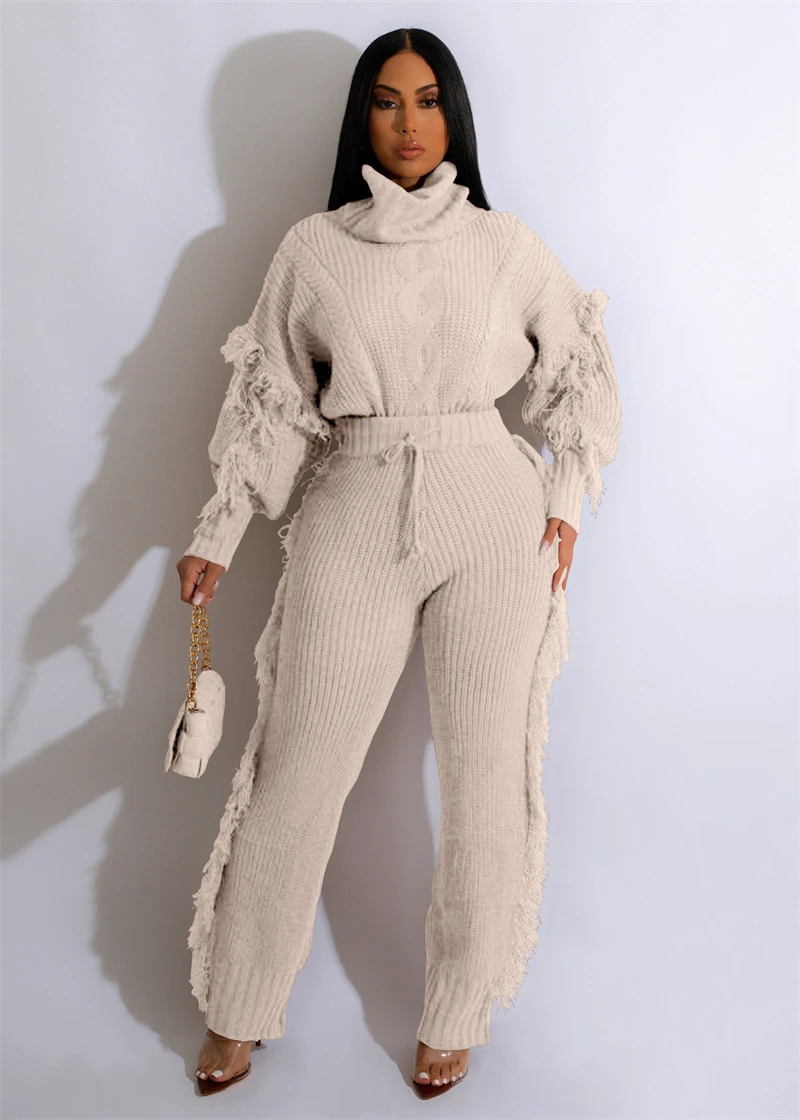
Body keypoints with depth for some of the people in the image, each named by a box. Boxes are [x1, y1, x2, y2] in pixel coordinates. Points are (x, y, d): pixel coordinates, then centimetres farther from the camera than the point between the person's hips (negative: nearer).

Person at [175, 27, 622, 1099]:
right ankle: (239, 1012, 24)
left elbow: (580, 369, 14)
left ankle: (453, 1019, 24)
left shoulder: (504, 242, 6)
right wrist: (218, 535, 4)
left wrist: (568, 501, 6)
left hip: (493, 517, 1)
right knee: (298, 772, 3)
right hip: (354, 517, 0)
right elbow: (271, 399, 7)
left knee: (487, 775, 5)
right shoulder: (312, 247, 5)